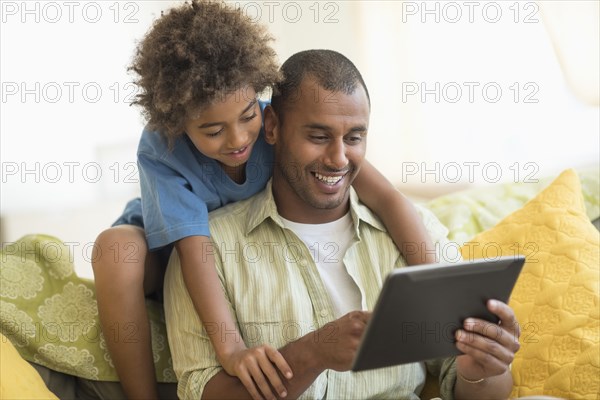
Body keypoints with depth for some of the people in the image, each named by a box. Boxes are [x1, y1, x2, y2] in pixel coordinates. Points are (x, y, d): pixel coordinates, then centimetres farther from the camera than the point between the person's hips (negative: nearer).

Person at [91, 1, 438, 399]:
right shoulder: (160, 149, -30)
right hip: (166, 254, -2)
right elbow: (194, 248, -39)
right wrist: (230, 348, -53)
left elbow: (386, 196, -33)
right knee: (115, 246, -37)